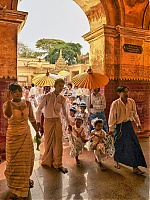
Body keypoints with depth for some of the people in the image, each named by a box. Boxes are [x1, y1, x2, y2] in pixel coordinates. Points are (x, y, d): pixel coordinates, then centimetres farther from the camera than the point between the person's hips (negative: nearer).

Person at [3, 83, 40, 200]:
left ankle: (25, 180, 42)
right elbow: (8, 115, -32)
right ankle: (15, 189, 24)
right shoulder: (7, 104, -8)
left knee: (26, 159, 14)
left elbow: (32, 118, 9)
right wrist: (9, 100, -32)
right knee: (14, 161, 7)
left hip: (26, 134, 3)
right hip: (13, 135, -3)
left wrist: (37, 131, 13)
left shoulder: (27, 103, 1)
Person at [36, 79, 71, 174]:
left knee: (58, 142, 2)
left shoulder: (62, 99, 1)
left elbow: (64, 112, 13)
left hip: (58, 121, 2)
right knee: (49, 142, 9)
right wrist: (38, 121, -11)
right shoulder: (47, 96, -8)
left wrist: (68, 123, 15)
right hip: (48, 121, -2)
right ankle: (48, 161, 30)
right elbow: (39, 109, -5)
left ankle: (58, 164, 15)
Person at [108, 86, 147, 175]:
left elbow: (135, 114, 11)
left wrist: (138, 123, 15)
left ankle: (135, 167, 15)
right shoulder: (115, 103, -15)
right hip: (119, 126, -4)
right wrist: (111, 129, -10)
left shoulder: (132, 102, -3)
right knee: (118, 145, 11)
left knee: (134, 145, 3)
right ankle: (116, 161, 39)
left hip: (129, 125, 4)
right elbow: (112, 117, -11)